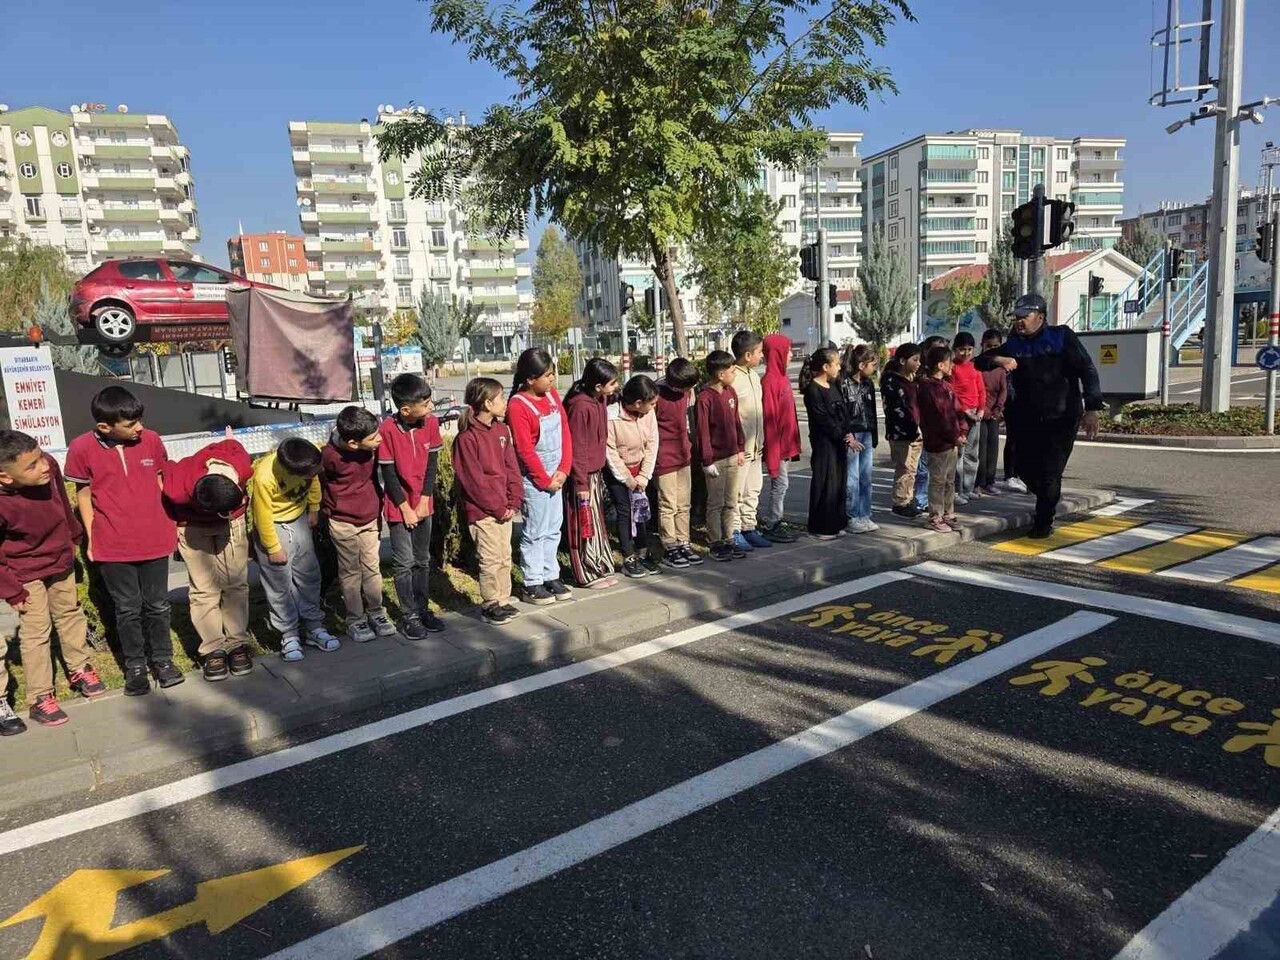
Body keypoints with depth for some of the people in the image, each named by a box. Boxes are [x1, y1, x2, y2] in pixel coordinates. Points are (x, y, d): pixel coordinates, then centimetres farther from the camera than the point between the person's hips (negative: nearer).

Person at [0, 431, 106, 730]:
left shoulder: (49, 466, -25)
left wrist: (74, 535, 12)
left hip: (61, 561, 5)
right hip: (26, 573, -5)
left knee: (70, 614, 20)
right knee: (36, 631, 3)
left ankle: (80, 669, 40)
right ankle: (40, 698, 18)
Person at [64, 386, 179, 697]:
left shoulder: (151, 440, -5)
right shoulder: (82, 449, -10)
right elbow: (83, 494, 1)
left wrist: (172, 525, 9)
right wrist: (91, 538, 3)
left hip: (154, 540, 1)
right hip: (112, 546, -1)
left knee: (157, 604, 13)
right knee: (127, 609, 11)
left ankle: (162, 658, 29)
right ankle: (135, 665, 27)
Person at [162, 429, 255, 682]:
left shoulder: (242, 465, -34)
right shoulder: (178, 488, -36)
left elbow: (230, 444, -12)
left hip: (233, 524, 2)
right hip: (193, 527, -2)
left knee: (236, 584, 2)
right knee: (203, 589, -3)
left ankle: (238, 643, 11)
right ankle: (212, 649, 6)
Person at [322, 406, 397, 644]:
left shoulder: (372, 446, -15)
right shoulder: (331, 456, -25)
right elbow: (320, 483, -4)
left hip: (371, 517, 4)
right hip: (343, 522, -4)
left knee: (372, 568, 12)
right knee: (350, 572, 8)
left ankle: (376, 613, 25)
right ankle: (355, 620, 20)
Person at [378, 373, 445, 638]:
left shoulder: (431, 422, -7)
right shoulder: (388, 429, -20)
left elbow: (432, 464, -1)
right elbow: (388, 473, -14)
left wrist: (424, 500, -6)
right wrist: (405, 507, -11)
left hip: (423, 504, 5)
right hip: (399, 505, -4)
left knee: (423, 560, 14)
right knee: (404, 562, 2)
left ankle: (422, 608, 27)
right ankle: (409, 616, 13)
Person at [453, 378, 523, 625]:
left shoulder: (502, 430, 8)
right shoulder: (467, 438, -15)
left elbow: (512, 468, 8)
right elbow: (473, 480, -16)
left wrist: (514, 502, -2)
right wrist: (498, 508, -13)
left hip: (504, 508, 7)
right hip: (481, 511, -7)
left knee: (505, 557, 14)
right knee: (491, 559, 0)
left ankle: (503, 600, 26)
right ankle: (490, 605, 14)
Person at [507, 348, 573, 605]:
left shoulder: (552, 394, 3)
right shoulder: (518, 406, -18)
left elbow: (565, 432, 4)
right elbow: (525, 450, -18)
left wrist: (564, 469, -4)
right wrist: (545, 480, -12)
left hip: (555, 476, 7)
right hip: (534, 479, -7)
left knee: (553, 529, 14)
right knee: (535, 532, 1)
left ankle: (551, 577, 26)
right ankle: (532, 585, 12)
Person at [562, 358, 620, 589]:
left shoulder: (600, 400, 4)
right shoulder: (580, 406, -22)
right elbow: (577, 448, -21)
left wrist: (598, 474, 15)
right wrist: (581, 483, -19)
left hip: (595, 472, 9)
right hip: (582, 475, -9)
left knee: (597, 523, 17)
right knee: (584, 526, 4)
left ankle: (601, 569, 29)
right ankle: (588, 575, 16)